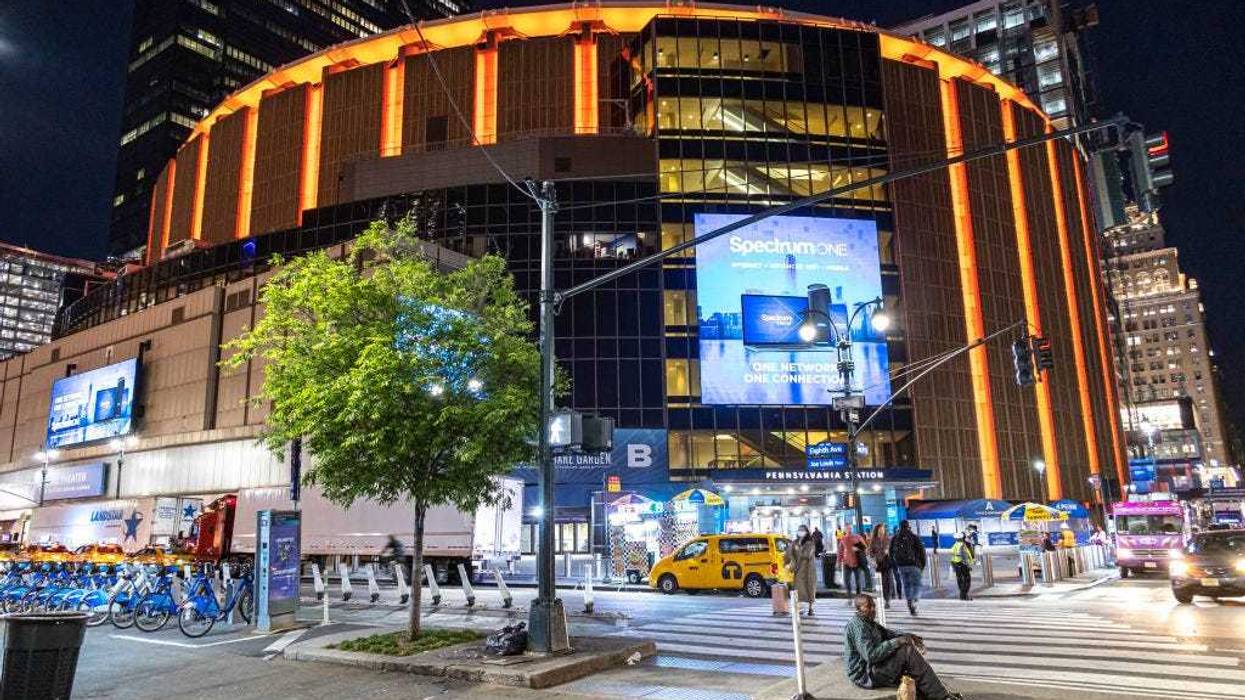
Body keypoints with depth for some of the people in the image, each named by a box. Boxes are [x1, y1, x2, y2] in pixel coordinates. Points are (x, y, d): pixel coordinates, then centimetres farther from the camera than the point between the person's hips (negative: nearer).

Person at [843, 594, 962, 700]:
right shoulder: (858, 625, -20)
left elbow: (886, 633, 21)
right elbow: (871, 655, -27)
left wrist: (906, 637, 3)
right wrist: (896, 642, -22)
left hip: (872, 669, 10)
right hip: (865, 676, -10)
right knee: (907, 650, -16)